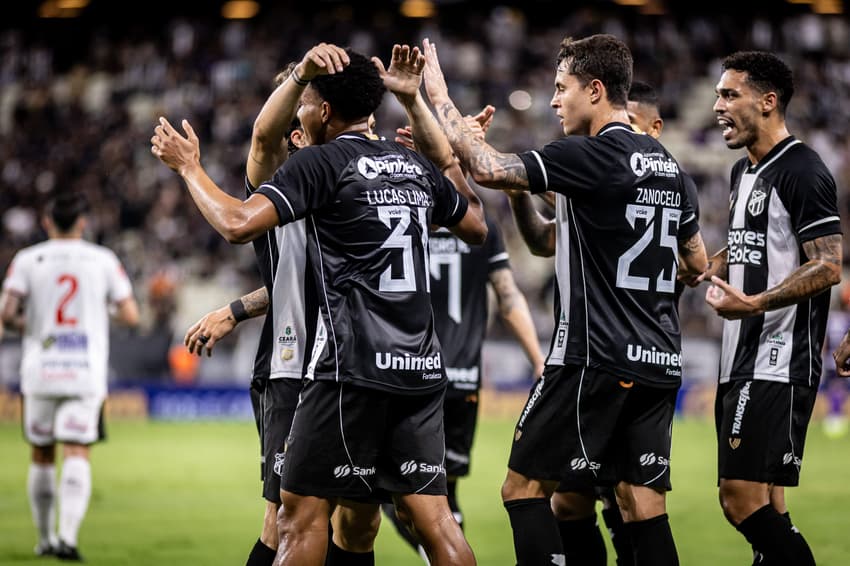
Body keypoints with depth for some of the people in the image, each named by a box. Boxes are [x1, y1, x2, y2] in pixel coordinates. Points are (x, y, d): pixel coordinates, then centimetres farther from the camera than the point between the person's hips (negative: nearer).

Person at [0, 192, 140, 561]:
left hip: (39, 371, 1)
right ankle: (68, 537, -23)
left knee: (41, 456, 14)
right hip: (86, 374, -1)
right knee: (77, 455, -6)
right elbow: (130, 316, 1)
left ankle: (45, 538, 23)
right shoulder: (104, 261, 2)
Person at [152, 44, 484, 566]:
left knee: (303, 513, -2)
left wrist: (190, 167, 1)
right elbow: (477, 226, 31)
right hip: (422, 367, 7)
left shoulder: (321, 162, -5)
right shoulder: (416, 166, 14)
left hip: (354, 370, -6)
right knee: (432, 515, 5)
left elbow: (238, 223, -17)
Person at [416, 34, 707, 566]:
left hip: (597, 358, -8)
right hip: (660, 361, 8)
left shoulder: (590, 157, -12)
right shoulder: (665, 162, 13)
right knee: (643, 500, 8)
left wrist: (440, 97, -6)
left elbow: (487, 168, -18)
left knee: (524, 487, 1)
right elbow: (697, 261, 21)